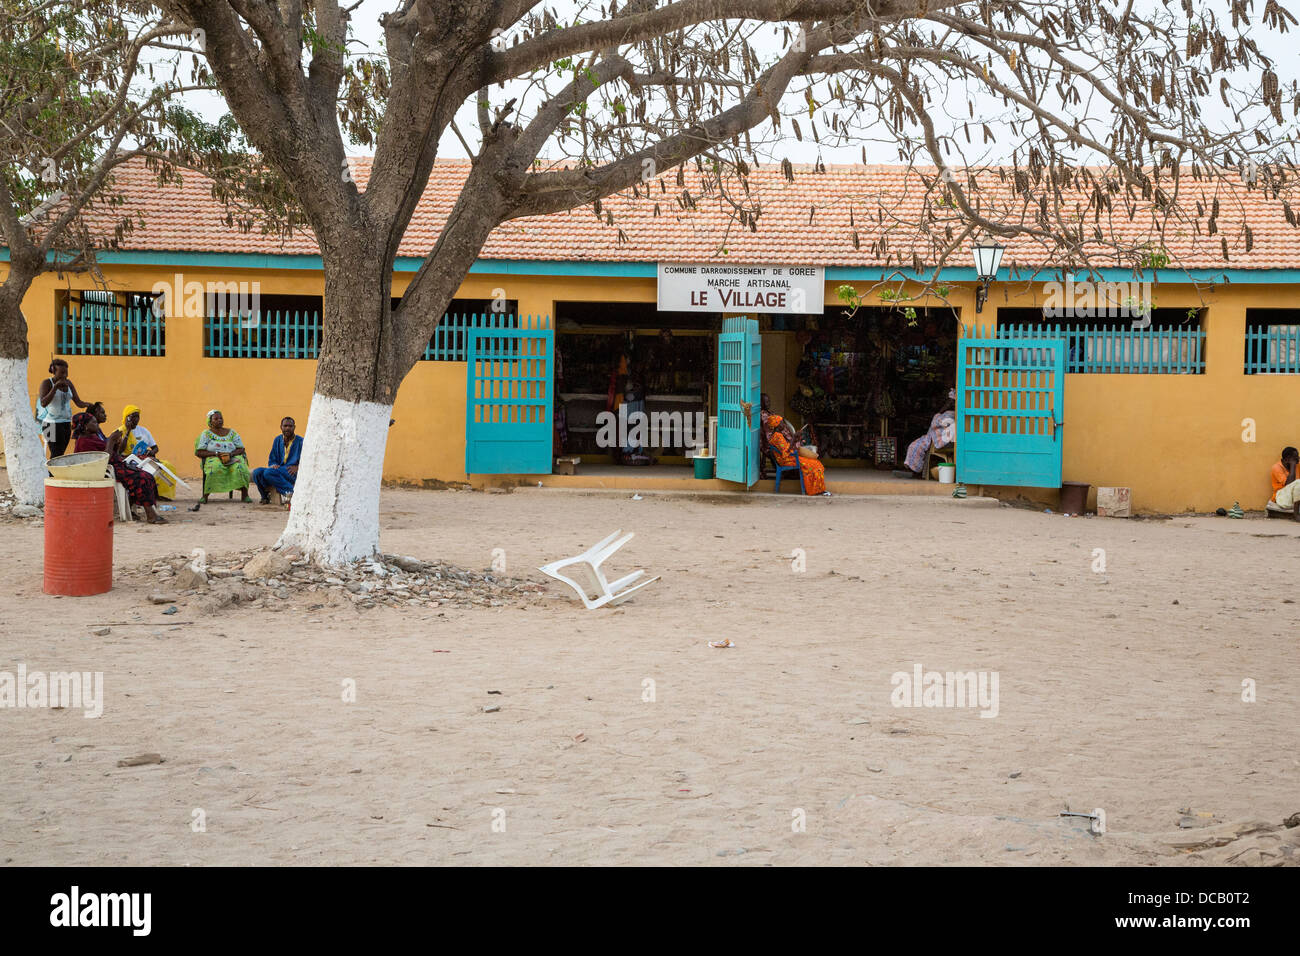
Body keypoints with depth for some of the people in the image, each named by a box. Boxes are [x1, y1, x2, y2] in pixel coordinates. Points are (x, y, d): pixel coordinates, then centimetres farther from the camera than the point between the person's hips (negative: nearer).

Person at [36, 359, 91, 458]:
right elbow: (43, 403, -21)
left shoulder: (68, 383, 10)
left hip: (66, 424, 6)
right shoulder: (46, 383, -7)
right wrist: (56, 386, -25)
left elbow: (78, 402, 8)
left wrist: (86, 404, -14)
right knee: (56, 455, -15)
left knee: (60, 454, 3)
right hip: (53, 425, -6)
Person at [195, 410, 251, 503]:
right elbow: (199, 452, -1)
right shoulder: (206, 433, 8)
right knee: (214, 467, -39)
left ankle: (244, 495, -32)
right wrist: (216, 454, -14)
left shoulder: (232, 432, 14)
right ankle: (205, 496, -35)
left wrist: (231, 454, -13)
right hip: (213, 459, -2)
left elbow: (241, 449, 8)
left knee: (240, 467, -33)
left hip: (232, 458, 2)